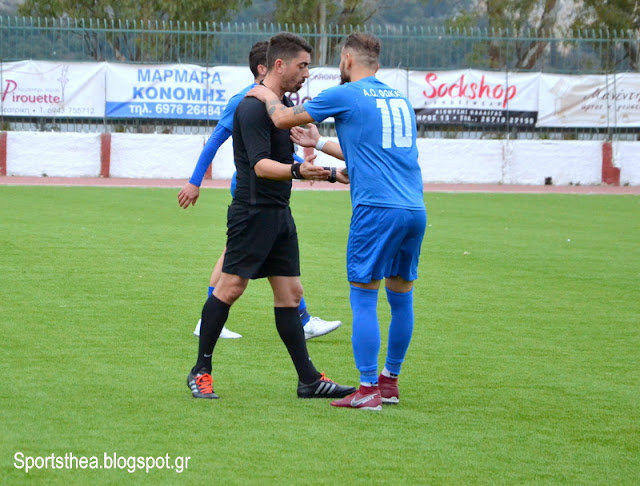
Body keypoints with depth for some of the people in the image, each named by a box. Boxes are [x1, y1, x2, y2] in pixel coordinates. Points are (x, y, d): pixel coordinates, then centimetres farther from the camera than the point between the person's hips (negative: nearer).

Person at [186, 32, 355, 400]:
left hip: (279, 212, 9)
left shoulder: (284, 104, 15)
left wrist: (329, 174, 27)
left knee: (290, 293, 7)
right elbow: (260, 165, -25)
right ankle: (201, 371, 4)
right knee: (231, 287, -7)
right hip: (253, 212, -9)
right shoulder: (254, 108, -15)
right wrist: (297, 170, -41)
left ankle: (309, 379, 7)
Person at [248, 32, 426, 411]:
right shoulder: (400, 99, 20)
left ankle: (368, 390, -4)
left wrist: (267, 95, 28)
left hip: (377, 209, -7)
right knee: (401, 297, 14)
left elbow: (283, 119, 7)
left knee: (364, 298, -1)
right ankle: (390, 381, 24)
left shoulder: (346, 96, -1)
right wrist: (320, 144, 42)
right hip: (415, 210, 7)